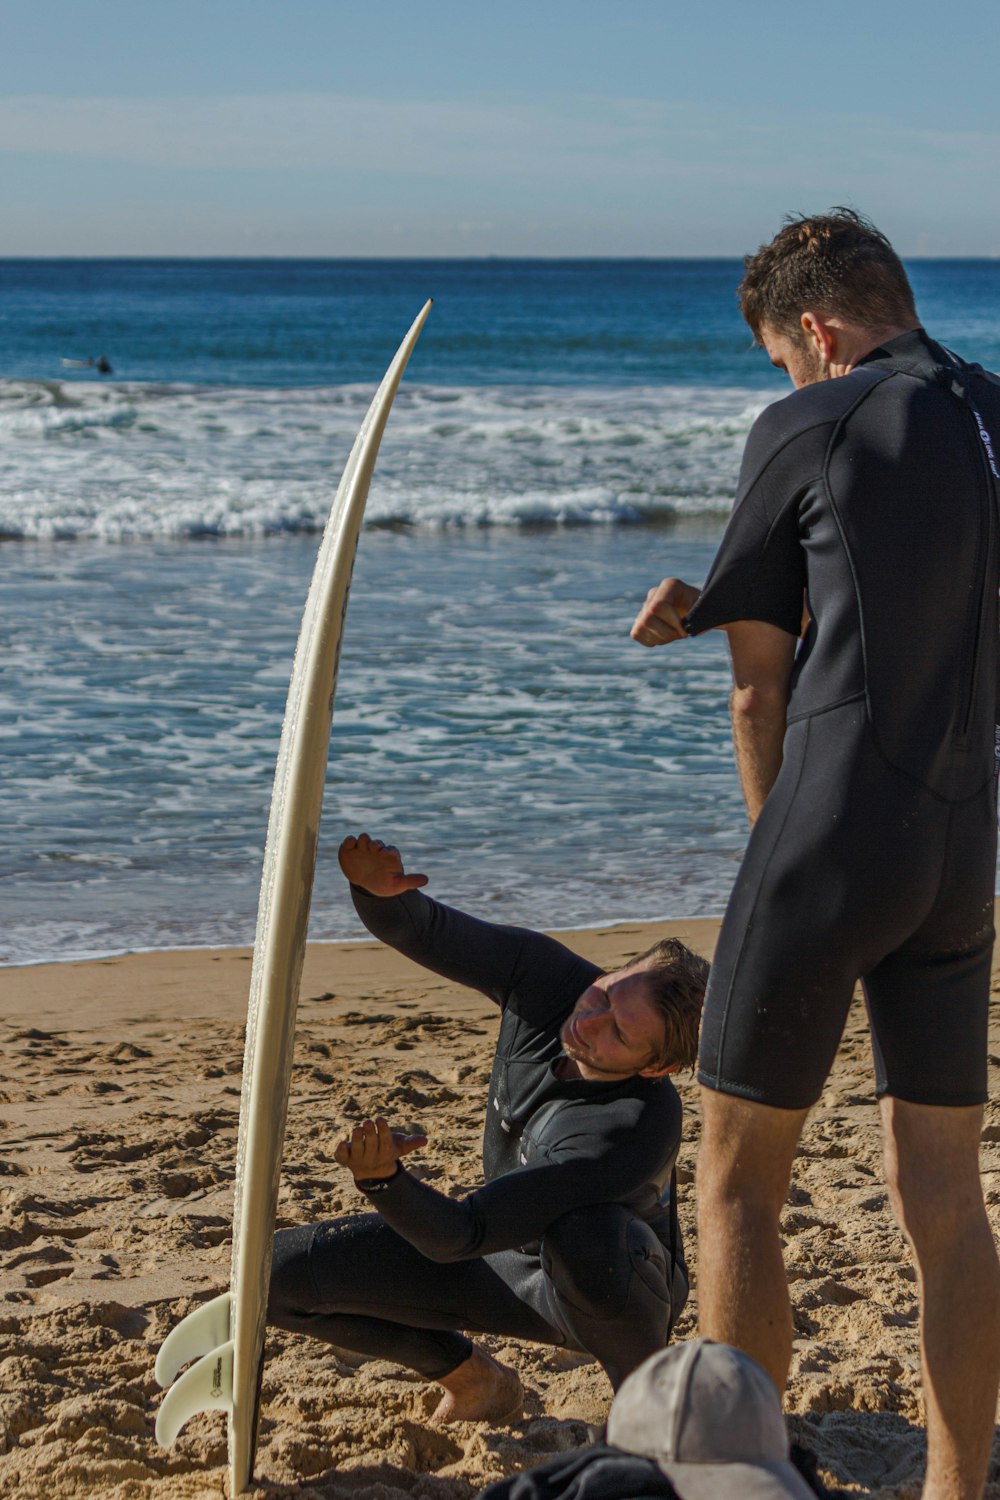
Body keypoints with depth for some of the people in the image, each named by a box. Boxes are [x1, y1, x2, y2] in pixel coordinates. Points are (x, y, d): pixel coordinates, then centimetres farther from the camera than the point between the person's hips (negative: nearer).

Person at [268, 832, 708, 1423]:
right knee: (281, 1272, -10)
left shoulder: (637, 1132, -38)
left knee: (582, 1238, -44)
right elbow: (419, 929, -15)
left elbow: (459, 1236, -38)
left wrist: (384, 1179, -57)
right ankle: (473, 1378, 12)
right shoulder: (541, 973, -22)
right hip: (511, 1260, 5)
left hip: (620, 1290, -5)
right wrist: (377, 885, -39)